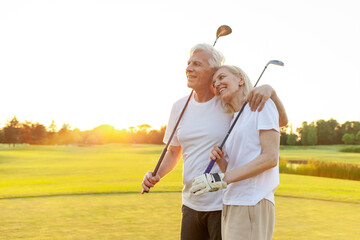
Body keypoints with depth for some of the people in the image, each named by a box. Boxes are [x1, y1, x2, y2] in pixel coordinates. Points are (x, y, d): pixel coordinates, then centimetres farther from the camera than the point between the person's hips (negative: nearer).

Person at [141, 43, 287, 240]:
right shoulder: (180, 107, 6)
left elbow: (282, 121, -4)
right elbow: (173, 152, 15)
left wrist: (269, 89, -22)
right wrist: (156, 175, -4)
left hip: (226, 204, -4)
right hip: (191, 204, 5)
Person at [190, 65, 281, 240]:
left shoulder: (262, 105, 0)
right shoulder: (234, 120, 21)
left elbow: (271, 157, -11)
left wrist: (221, 179, -14)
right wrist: (219, 159, -4)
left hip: (252, 206, -7)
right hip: (231, 206, 7)